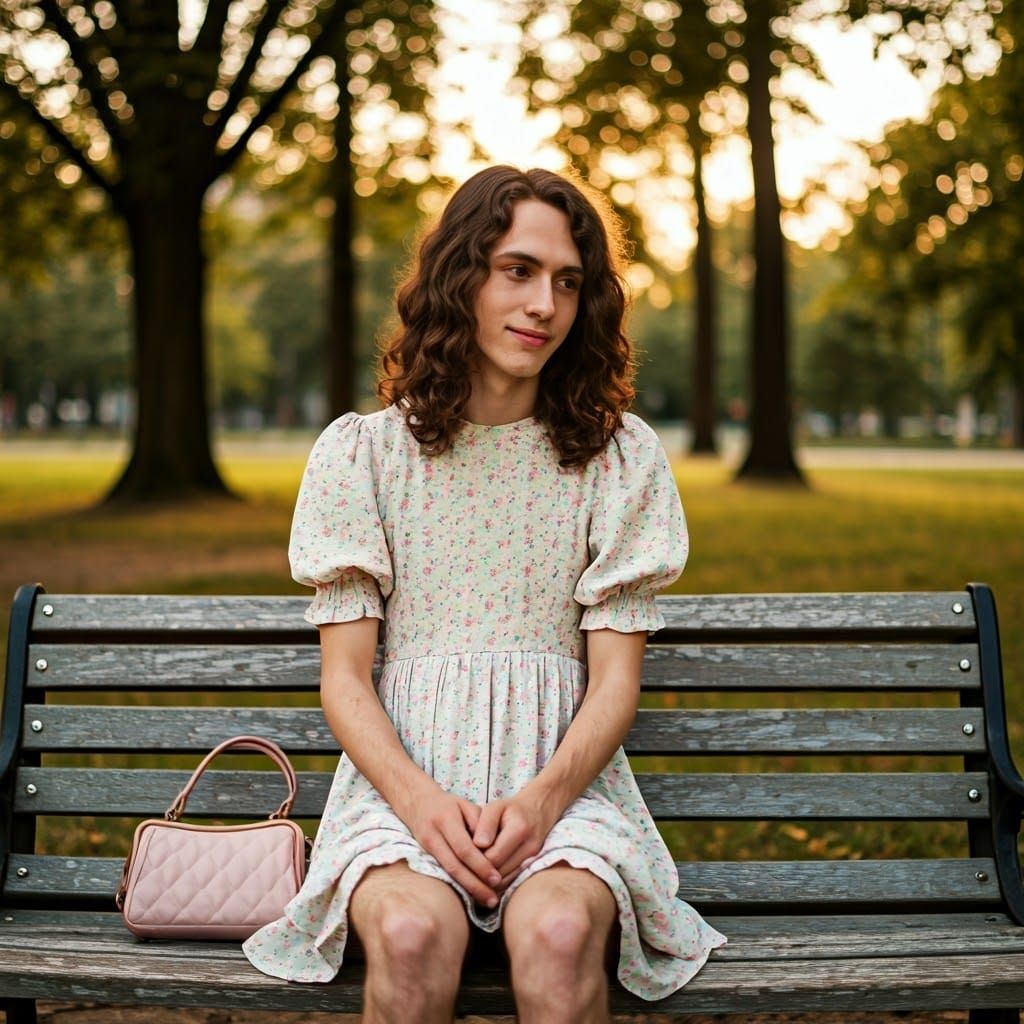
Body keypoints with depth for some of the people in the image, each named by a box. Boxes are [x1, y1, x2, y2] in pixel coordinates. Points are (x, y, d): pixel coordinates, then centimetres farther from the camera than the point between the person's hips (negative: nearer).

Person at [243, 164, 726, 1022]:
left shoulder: (619, 454, 8)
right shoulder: (361, 452, 7)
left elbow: (615, 678, 4)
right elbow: (344, 675, 3)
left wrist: (543, 797, -16)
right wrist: (418, 798, -16)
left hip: (563, 773, 1)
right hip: (404, 770, 0)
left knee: (558, 933, -32)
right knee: (414, 933, -33)